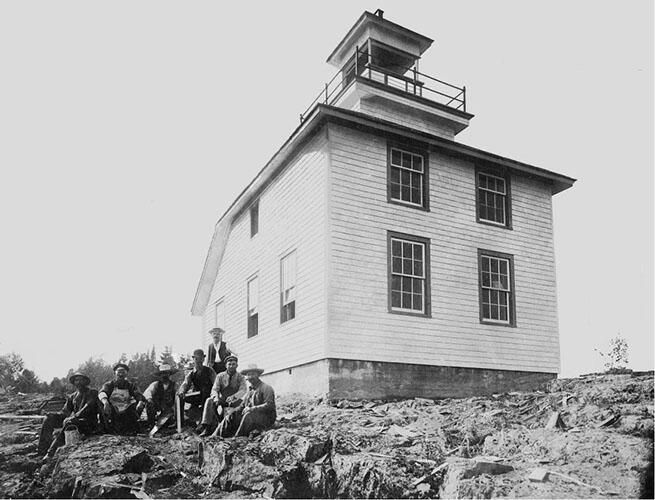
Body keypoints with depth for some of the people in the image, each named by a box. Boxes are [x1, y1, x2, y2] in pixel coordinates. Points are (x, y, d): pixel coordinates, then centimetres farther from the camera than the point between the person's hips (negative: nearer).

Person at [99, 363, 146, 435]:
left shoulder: (131, 385, 11)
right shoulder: (109, 384, 7)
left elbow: (139, 395, -7)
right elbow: (102, 392, -16)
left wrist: (140, 403, -32)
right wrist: (105, 402, -39)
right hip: (112, 413, -1)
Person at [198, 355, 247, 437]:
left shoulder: (240, 377, 4)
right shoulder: (220, 376, 9)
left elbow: (243, 390, -12)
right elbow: (214, 389, -1)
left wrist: (233, 397, -34)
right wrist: (216, 397, -27)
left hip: (234, 401, -2)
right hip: (222, 400, 2)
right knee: (209, 401, -26)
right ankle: (206, 427, -35)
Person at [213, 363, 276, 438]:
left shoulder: (266, 388, -4)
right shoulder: (250, 390, 20)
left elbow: (269, 405, -16)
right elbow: (242, 406, 18)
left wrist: (252, 409, -22)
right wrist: (234, 412, -2)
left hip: (266, 417, -7)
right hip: (249, 416, 7)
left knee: (248, 416, -34)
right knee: (230, 418, -8)